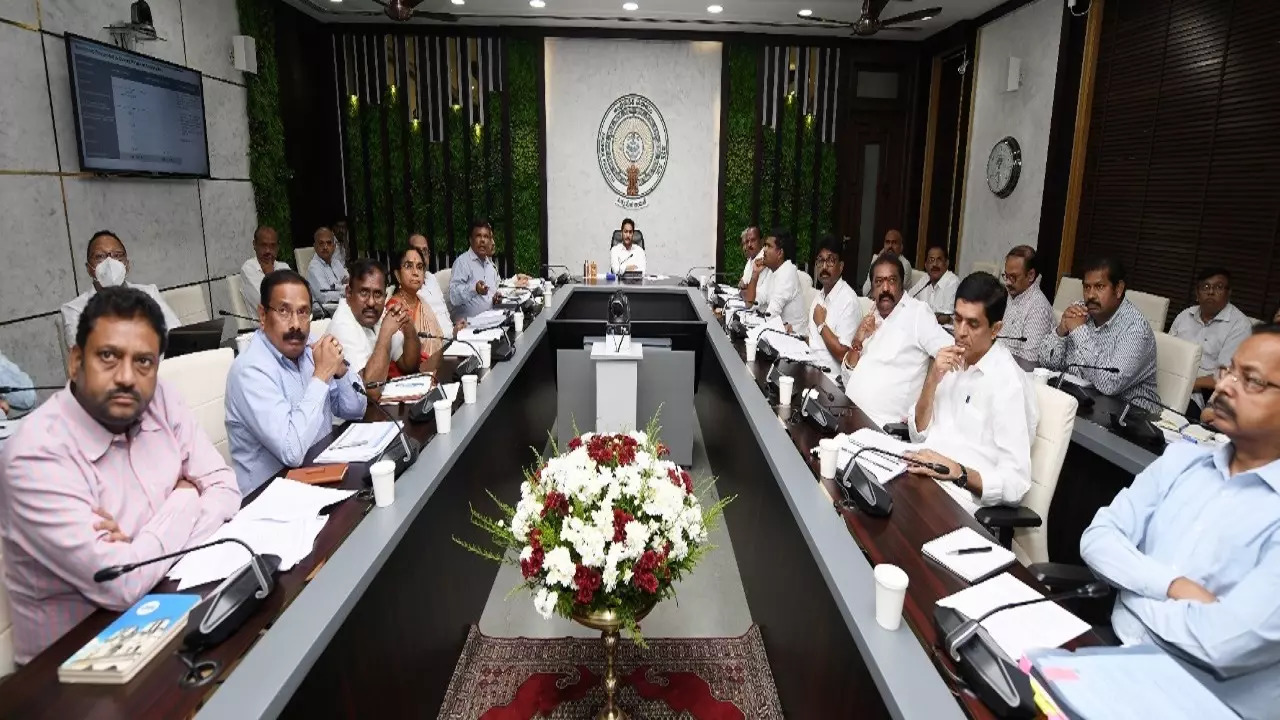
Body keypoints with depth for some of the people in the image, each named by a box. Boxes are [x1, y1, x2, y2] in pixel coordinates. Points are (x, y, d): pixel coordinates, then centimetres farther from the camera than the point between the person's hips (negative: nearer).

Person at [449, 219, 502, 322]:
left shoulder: (491, 264, 18)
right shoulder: (462, 262, -6)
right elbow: (453, 297, -17)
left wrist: (497, 297, 10)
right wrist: (474, 289, -33)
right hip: (467, 322, -7)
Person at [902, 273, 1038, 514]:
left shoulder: (1008, 382, -12)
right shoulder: (953, 363, 10)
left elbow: (1016, 484, -15)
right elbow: (919, 436, 8)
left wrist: (957, 472, -30)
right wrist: (932, 381, -5)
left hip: (962, 496, -6)